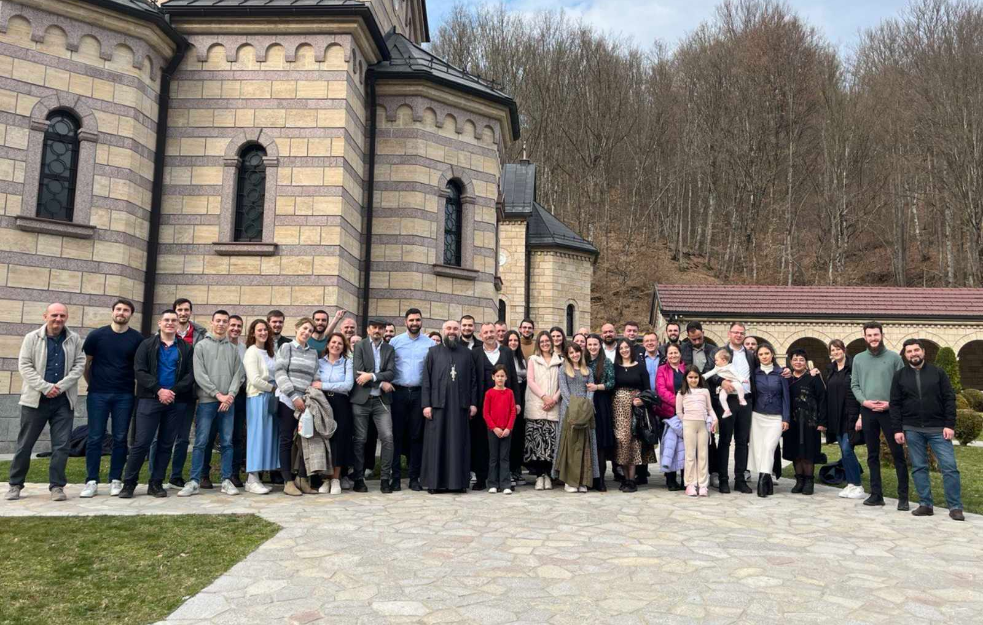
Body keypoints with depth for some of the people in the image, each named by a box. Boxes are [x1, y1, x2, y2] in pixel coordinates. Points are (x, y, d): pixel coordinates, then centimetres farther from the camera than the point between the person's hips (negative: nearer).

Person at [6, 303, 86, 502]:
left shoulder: (74, 340, 5)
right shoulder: (32, 338, 2)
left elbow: (79, 365, 1)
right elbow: (24, 366, -4)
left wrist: (60, 386, -12)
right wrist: (45, 387, -14)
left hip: (64, 400, 1)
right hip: (35, 399, -1)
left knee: (61, 445, 0)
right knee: (25, 444, 7)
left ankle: (57, 486, 8)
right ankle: (15, 485, 20)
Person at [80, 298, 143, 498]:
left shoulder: (137, 339, 0)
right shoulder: (96, 335, 0)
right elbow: (85, 363, 9)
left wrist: (137, 387, 2)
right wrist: (93, 384, 11)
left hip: (125, 396, 0)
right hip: (98, 395, 0)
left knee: (120, 439, 4)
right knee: (95, 438, 2)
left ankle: (116, 480, 13)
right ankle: (92, 482, 9)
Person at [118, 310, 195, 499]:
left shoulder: (186, 348, 10)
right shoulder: (147, 345, 7)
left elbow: (191, 375, 2)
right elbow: (139, 371, -3)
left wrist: (173, 391, -13)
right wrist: (159, 390, -15)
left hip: (177, 402, 2)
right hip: (149, 399, -2)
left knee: (166, 445, 6)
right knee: (141, 443, -4)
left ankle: (156, 483, 14)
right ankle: (128, 483, 7)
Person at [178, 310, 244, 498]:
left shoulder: (233, 349, 12)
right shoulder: (201, 346, 4)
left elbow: (238, 374, 6)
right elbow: (199, 374, -5)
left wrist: (230, 395, -9)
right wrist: (218, 394, -11)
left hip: (228, 401, 3)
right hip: (207, 401, -2)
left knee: (227, 443, 5)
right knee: (201, 442, -2)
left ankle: (226, 481, 10)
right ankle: (194, 482, 3)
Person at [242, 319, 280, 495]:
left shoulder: (271, 352, 14)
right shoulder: (252, 352, -7)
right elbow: (255, 380, -15)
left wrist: (276, 390, -3)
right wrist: (273, 388, -6)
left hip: (271, 397, 7)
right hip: (258, 397, -7)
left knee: (268, 436, 6)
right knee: (257, 436, -5)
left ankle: (255, 478, 12)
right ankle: (252, 480, 0)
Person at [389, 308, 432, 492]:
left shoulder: (430, 343, 4)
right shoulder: (395, 342, 5)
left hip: (419, 393, 0)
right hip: (398, 392, 0)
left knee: (417, 435, 5)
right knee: (397, 435, 2)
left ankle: (414, 478, 12)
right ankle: (395, 477, 8)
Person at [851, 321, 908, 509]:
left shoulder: (894, 357, 0)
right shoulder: (858, 358, 9)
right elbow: (854, 385, 8)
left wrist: (891, 403, -13)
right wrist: (864, 401, -8)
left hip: (889, 411, -3)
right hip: (867, 412, 3)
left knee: (898, 454, -2)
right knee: (872, 455, 8)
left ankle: (903, 496, 4)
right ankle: (876, 494, 15)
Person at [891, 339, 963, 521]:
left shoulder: (937, 372, 4)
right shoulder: (899, 376, 6)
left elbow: (949, 399, 2)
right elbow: (895, 404, 5)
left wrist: (950, 425, -7)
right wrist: (897, 430, -2)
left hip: (938, 429, -1)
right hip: (912, 430, 1)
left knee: (949, 466, -5)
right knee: (919, 468, 5)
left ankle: (955, 507, 3)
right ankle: (925, 504, 12)